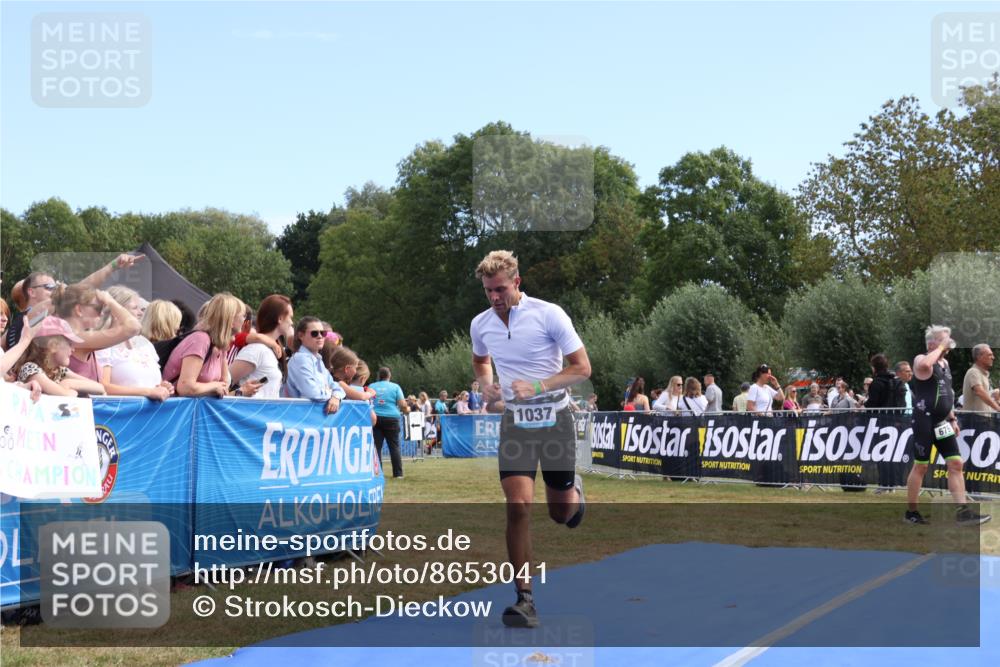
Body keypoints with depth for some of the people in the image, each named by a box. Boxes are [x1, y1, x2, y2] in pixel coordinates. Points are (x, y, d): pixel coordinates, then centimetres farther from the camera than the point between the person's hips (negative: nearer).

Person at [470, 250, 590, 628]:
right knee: (518, 506, -14)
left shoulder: (549, 314, -13)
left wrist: (537, 386, -23)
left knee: (562, 514, 7)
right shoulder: (481, 325, 1)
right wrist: (486, 386, 1)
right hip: (515, 423, 2)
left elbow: (582, 368, -11)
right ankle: (524, 598, -9)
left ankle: (574, 488, 46)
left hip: (555, 420, -2)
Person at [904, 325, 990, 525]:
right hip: (925, 420, -8)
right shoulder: (921, 360, -10)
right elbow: (925, 366, -37)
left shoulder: (945, 363, 16)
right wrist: (940, 348, -22)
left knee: (956, 464, 2)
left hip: (941, 422, 8)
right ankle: (910, 512, 11)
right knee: (921, 466, 0)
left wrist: (952, 419, 19)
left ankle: (963, 511, 2)